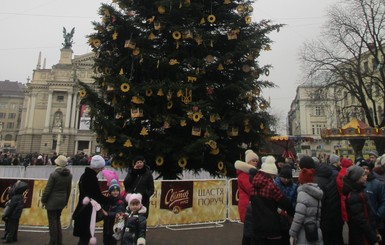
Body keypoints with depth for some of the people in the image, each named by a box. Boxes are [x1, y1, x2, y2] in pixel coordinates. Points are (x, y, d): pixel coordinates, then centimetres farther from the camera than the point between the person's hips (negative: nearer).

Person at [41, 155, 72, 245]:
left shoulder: (54, 174, -17)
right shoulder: (69, 175, 0)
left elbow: (47, 189, -12)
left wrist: (43, 200, 1)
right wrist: (66, 200, 16)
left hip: (52, 201, -6)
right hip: (62, 200, 6)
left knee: (52, 221, 5)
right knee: (57, 219, 18)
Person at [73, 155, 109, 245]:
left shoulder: (85, 175, 8)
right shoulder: (92, 178, -21)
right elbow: (98, 196, -18)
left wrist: (101, 194, 15)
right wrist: (110, 200, -6)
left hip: (82, 209, 9)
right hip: (88, 210, -9)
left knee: (83, 235, 18)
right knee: (86, 236, 0)